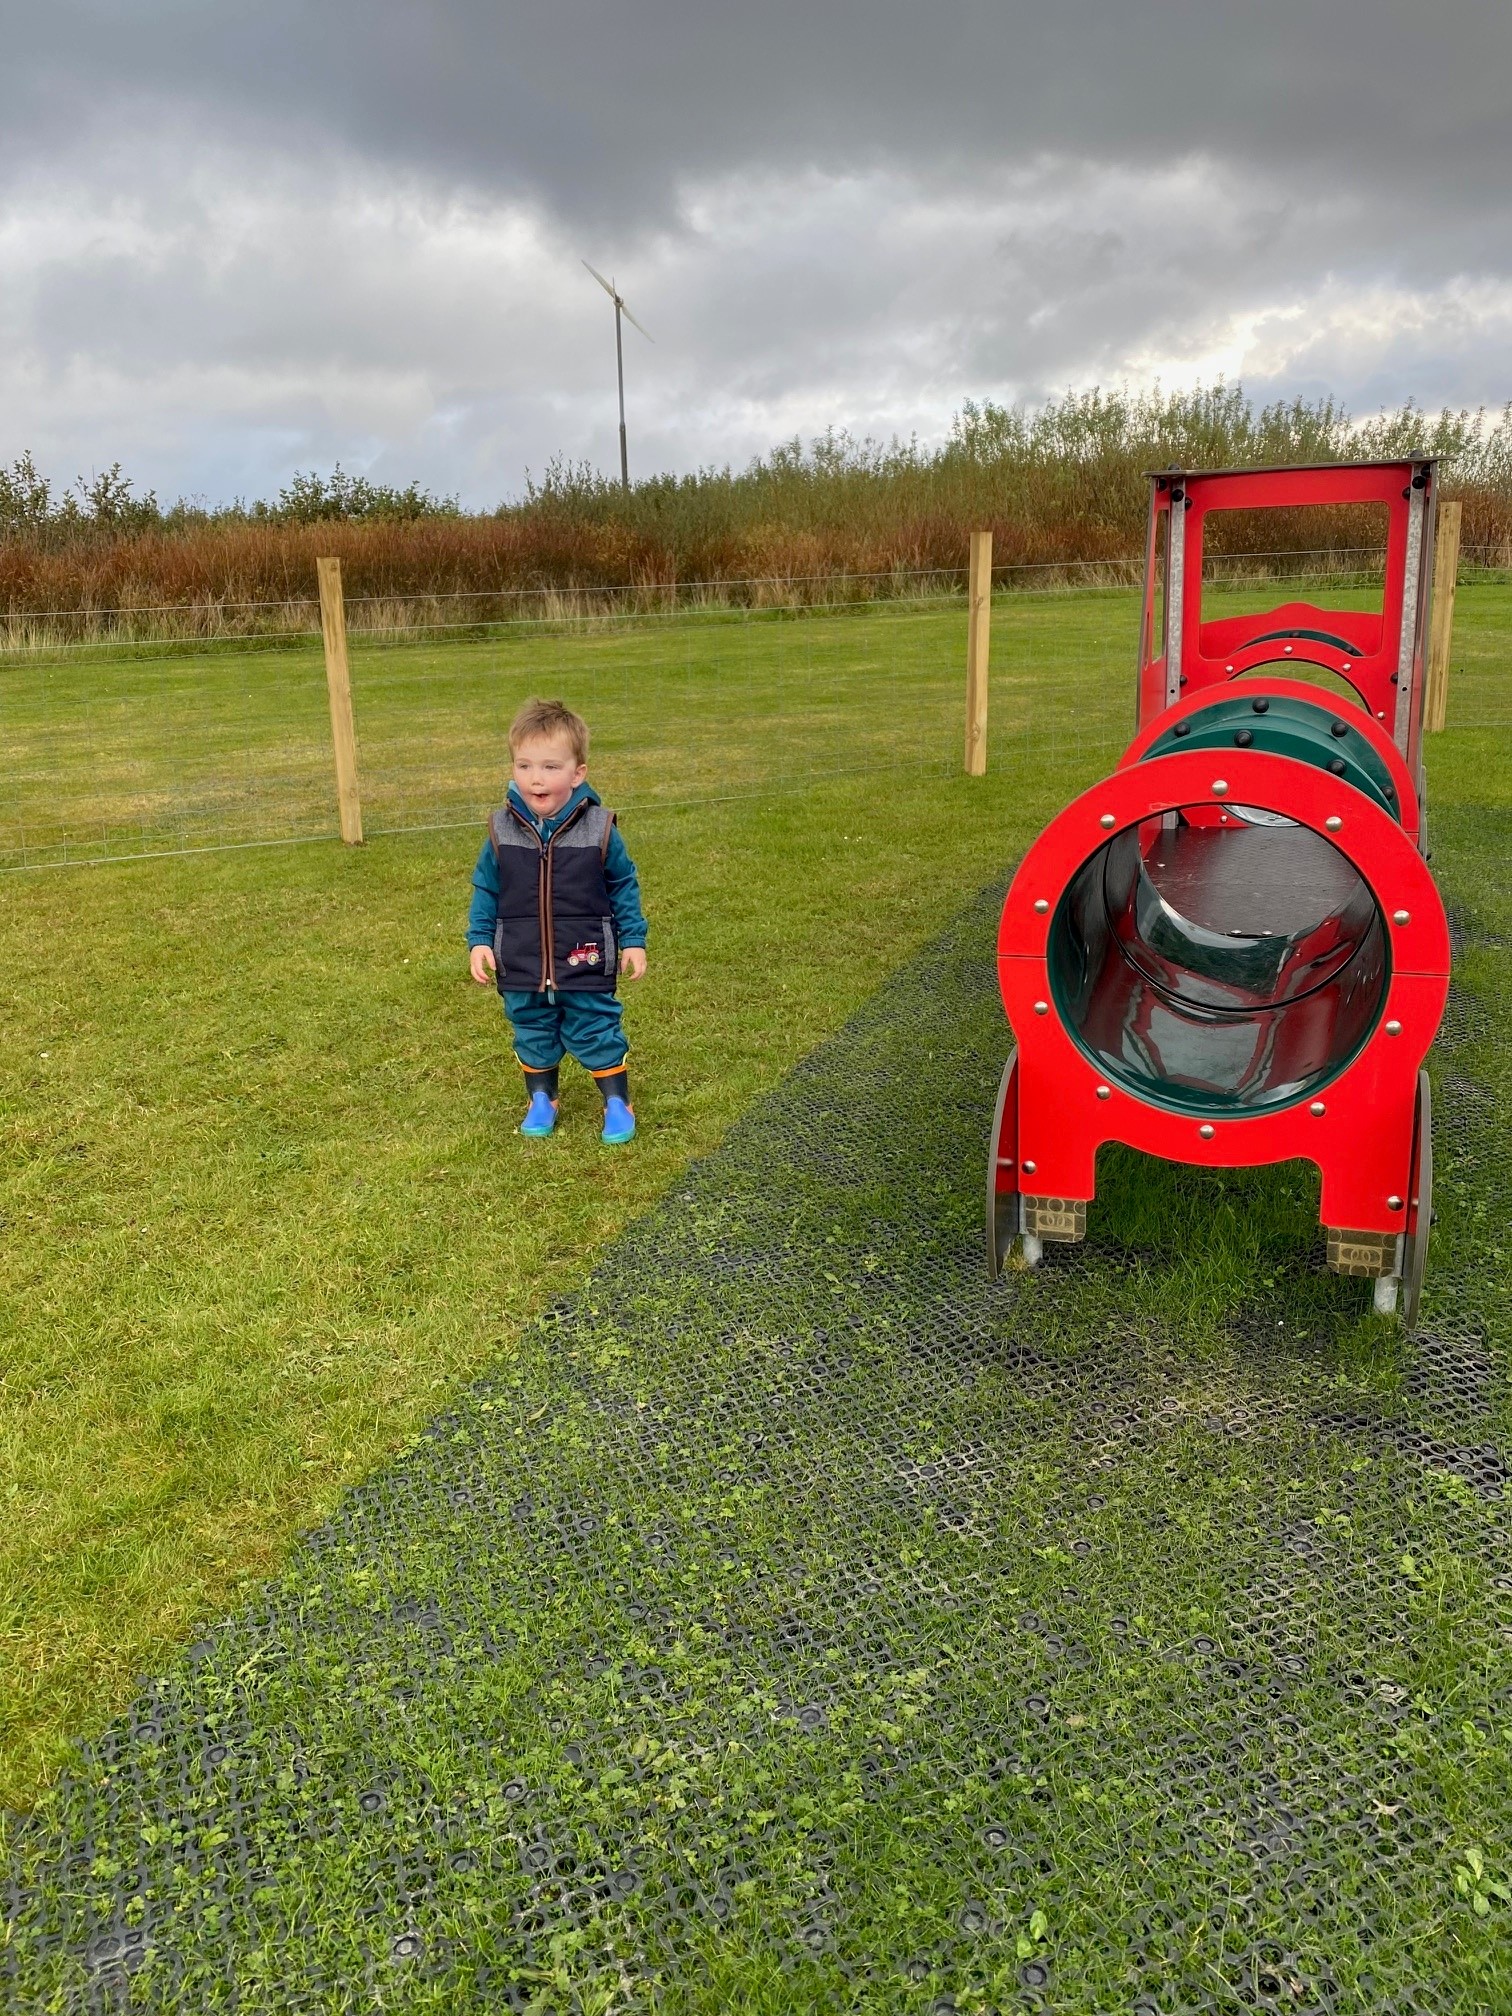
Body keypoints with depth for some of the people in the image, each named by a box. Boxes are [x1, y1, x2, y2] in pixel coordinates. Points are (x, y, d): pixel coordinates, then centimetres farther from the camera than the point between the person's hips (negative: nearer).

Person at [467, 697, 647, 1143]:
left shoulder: (598, 828, -11)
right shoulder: (502, 830, -6)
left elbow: (624, 886, 0)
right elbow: (485, 890, 5)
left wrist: (633, 941, 0)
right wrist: (479, 941, -1)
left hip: (586, 963, -2)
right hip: (522, 965, 2)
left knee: (597, 1033, 7)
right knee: (532, 1035, 17)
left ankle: (617, 1103, 24)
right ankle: (540, 1100, 36)